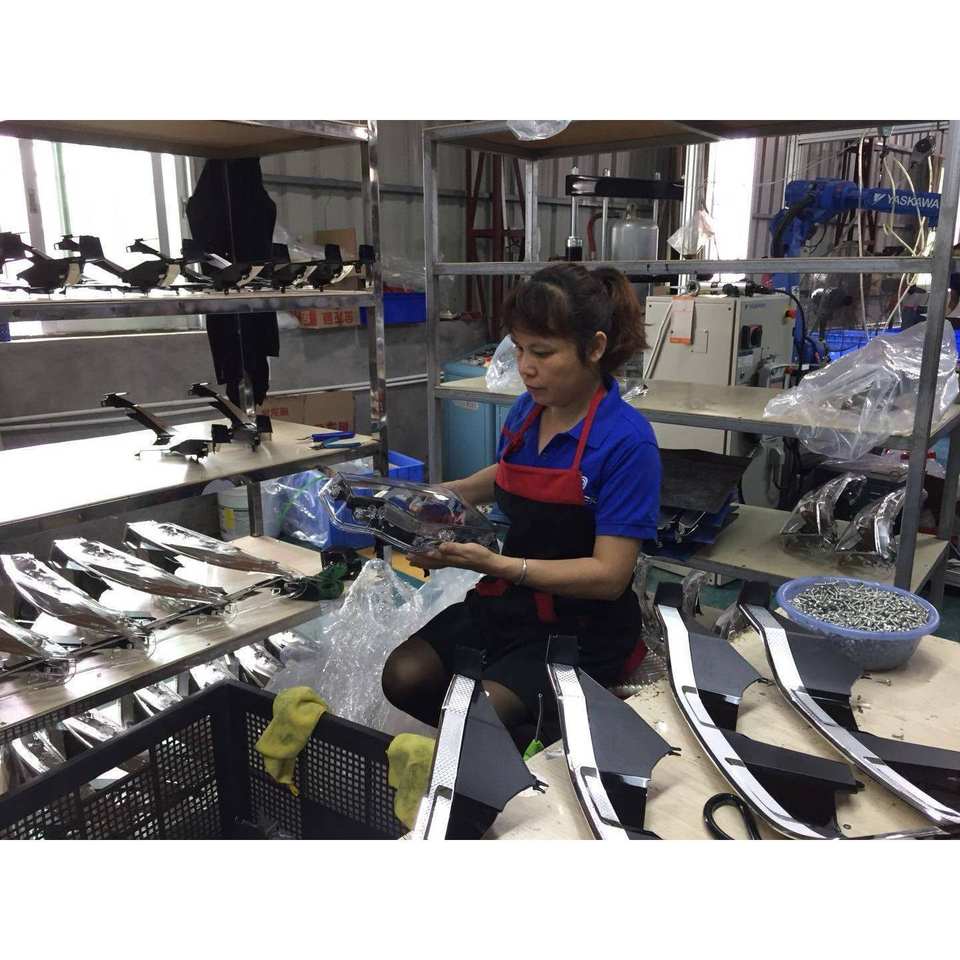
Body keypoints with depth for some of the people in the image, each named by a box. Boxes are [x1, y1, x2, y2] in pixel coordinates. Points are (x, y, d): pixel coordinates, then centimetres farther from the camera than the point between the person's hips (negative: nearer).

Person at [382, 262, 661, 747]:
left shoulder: (627, 440, -20)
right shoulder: (527, 410, 0)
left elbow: (610, 575, -22)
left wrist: (493, 563, -30)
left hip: (580, 628, -6)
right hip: (506, 603, 6)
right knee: (404, 677, -11)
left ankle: (550, 741, 8)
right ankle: (513, 739, 10)